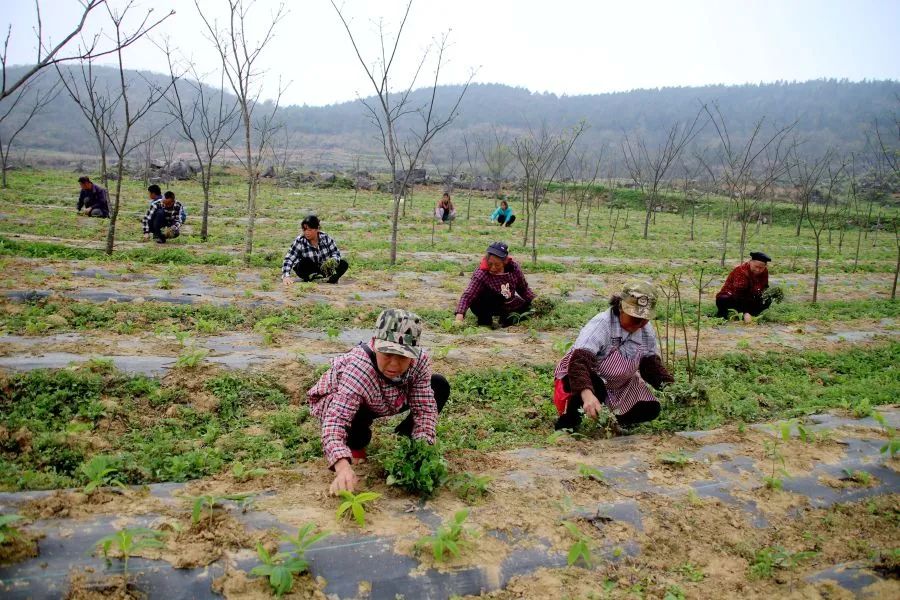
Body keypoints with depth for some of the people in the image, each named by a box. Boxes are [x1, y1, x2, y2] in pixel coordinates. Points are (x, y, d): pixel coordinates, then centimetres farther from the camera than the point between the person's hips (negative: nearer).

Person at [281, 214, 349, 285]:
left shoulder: (325, 237, -12)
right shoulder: (300, 241, -20)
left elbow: (335, 252, -5)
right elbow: (288, 259, -28)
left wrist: (333, 261, -29)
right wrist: (286, 276, -43)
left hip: (324, 268, 3)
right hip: (307, 271, -3)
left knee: (343, 264, -17)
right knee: (305, 262, -33)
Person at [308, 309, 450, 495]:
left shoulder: (420, 359, -29)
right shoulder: (357, 368, -43)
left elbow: (425, 409, -22)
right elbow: (335, 421, -51)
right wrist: (342, 466, -66)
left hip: (380, 403, 5)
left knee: (440, 385, -10)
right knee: (357, 414, -40)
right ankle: (356, 444, -3)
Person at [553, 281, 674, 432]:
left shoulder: (647, 331, -10)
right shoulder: (600, 325, -32)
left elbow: (651, 363, 1)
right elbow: (579, 362, -44)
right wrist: (587, 394, -61)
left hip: (618, 386, 7)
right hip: (585, 380, -6)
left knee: (650, 409, -10)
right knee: (595, 387, -38)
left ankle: (610, 421, 18)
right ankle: (567, 423, -11)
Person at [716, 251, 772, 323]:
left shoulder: (764, 271, -5)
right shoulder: (741, 271, -27)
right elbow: (739, 294, -34)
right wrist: (746, 313, -43)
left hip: (748, 299, 6)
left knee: (768, 301, -14)